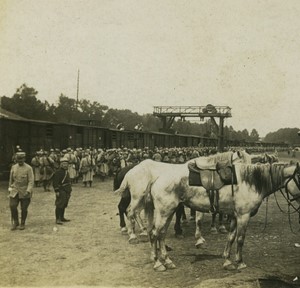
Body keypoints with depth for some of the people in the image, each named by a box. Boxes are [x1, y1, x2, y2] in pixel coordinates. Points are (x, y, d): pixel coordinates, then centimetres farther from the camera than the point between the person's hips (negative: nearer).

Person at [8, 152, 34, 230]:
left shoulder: (28, 168, -9)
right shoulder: (13, 167, 5)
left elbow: (31, 181, -12)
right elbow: (11, 179, 17)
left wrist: (28, 191, -22)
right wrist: (10, 188, 19)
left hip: (25, 192, -3)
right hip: (15, 191, 3)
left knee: (24, 209, 3)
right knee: (12, 206, -8)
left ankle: (22, 224, 22)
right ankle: (15, 222, 12)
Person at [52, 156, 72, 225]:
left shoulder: (66, 172, 16)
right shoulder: (58, 172, -12)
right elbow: (55, 182, -17)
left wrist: (69, 191, 25)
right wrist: (57, 191, -21)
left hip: (66, 191, 9)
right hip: (61, 191, -9)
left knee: (64, 205, 14)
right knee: (59, 205, -8)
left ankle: (62, 217, 23)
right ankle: (57, 219, -6)